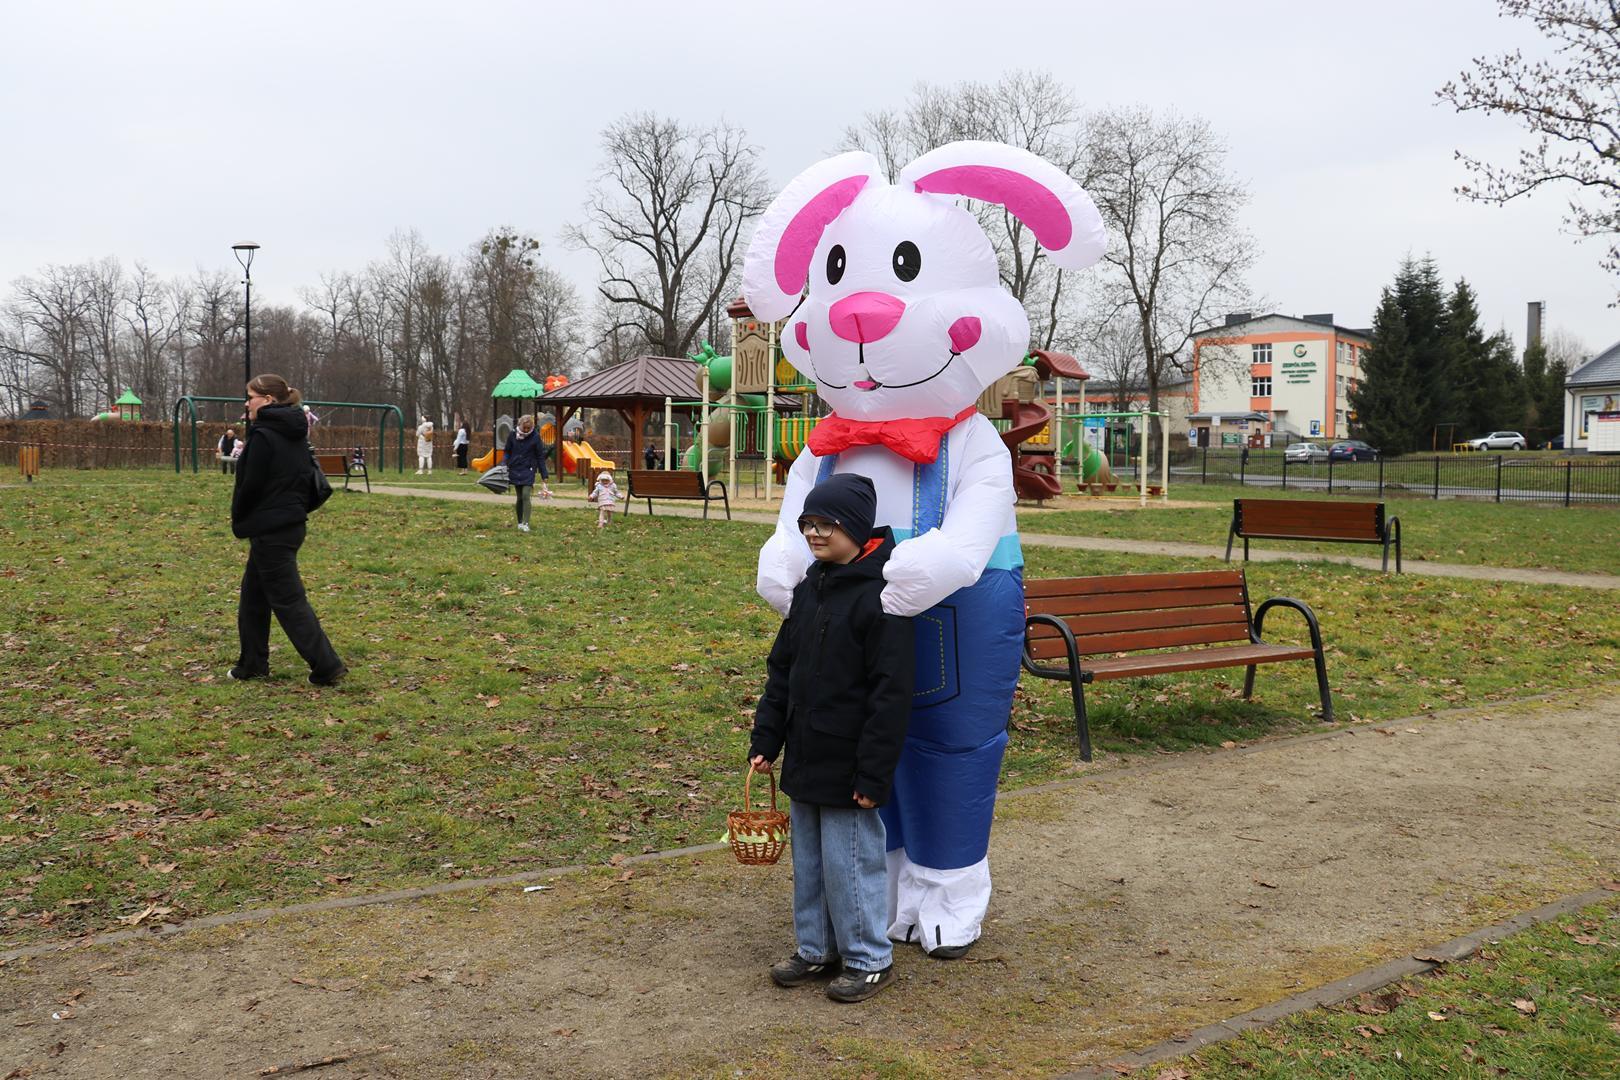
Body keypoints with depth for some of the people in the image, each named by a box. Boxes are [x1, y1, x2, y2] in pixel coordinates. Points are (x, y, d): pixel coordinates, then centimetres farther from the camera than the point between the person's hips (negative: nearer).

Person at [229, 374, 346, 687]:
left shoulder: (263, 436, -16)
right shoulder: (296, 435, 11)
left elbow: (250, 486, -16)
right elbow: (306, 478, 15)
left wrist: (238, 521, 0)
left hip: (269, 530, -9)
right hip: (293, 523, 9)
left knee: (288, 601, -4)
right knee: (253, 594, 18)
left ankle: (327, 666, -4)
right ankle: (252, 664, 24)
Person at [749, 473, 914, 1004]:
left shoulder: (880, 596, -17)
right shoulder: (810, 588, 9)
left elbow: (892, 693, -19)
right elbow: (782, 670, 15)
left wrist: (874, 772, -19)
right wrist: (765, 739, 11)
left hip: (849, 762, -8)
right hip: (806, 758, 8)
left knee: (850, 860, 2)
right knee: (808, 857, 17)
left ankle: (869, 959, 20)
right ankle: (816, 948, 32)